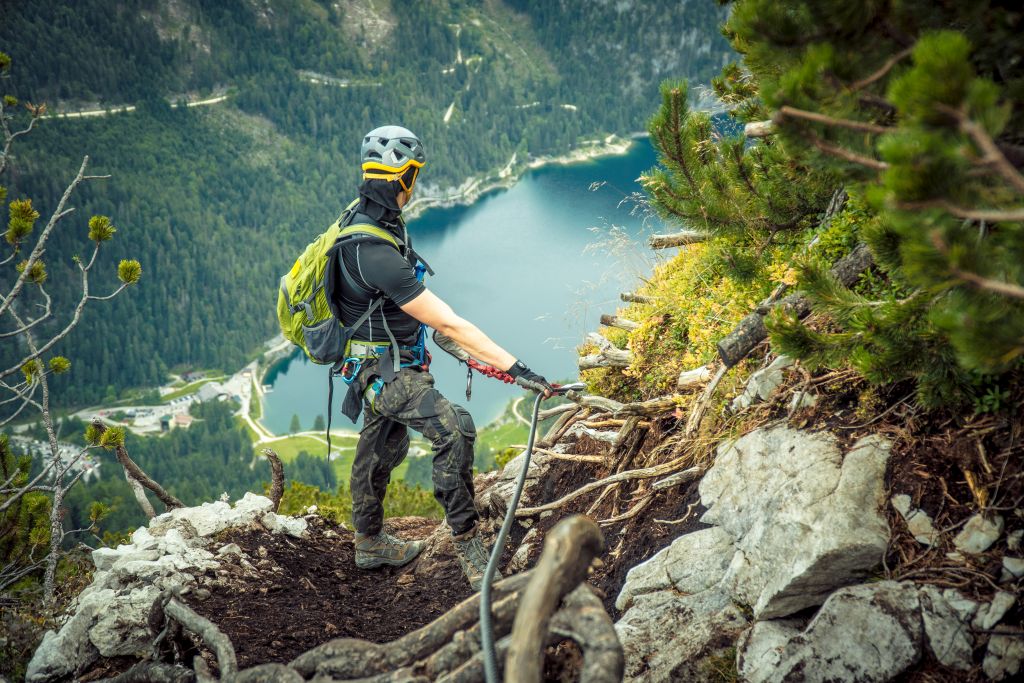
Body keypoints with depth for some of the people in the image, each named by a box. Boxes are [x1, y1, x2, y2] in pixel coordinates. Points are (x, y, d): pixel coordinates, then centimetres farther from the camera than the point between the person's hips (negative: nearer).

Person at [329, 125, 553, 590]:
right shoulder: (377, 253, -33)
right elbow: (450, 324, -34)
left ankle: (369, 543, 45)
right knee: (454, 427, -29)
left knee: (382, 449, 25)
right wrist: (515, 369, -33)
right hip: (384, 370, -11)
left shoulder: (363, 217, -2)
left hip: (387, 362, 11)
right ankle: (468, 545, -21)